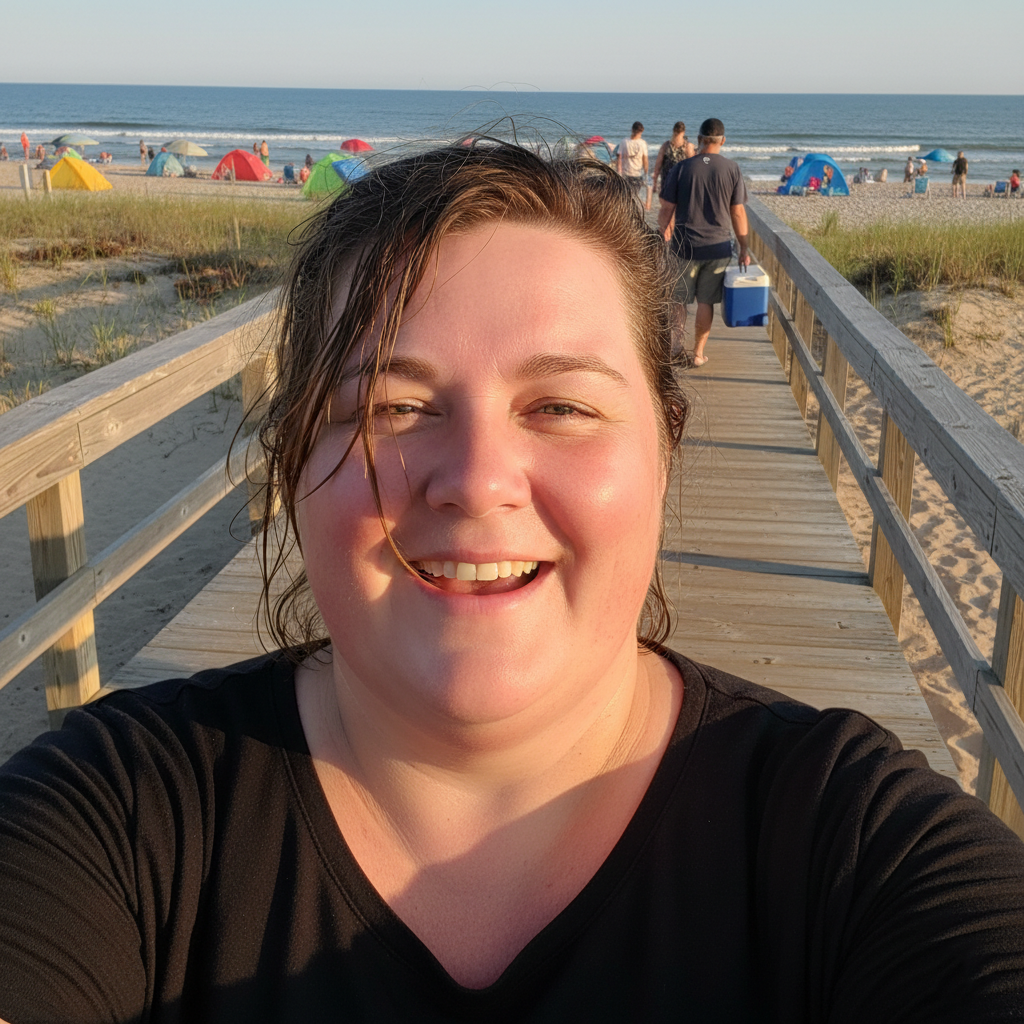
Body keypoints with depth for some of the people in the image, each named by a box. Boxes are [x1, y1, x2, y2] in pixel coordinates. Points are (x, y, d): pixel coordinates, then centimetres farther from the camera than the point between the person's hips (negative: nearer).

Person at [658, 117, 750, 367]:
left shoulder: (681, 168, -4)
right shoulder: (732, 169, -2)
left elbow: (666, 210, -2)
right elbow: (738, 212, 0)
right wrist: (743, 248, 7)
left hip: (685, 245, -1)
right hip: (719, 246, 1)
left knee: (679, 298, 14)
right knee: (706, 300, 9)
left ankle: (677, 344, 6)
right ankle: (698, 353, 12)